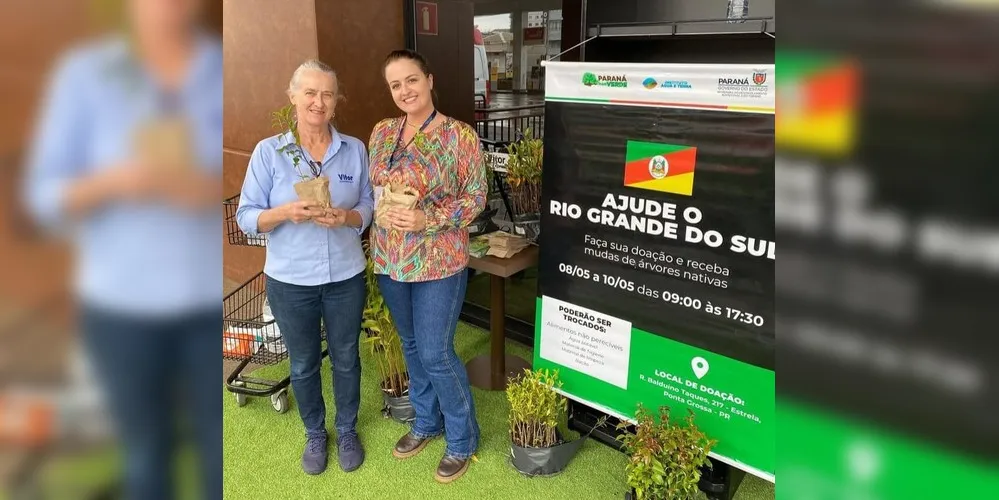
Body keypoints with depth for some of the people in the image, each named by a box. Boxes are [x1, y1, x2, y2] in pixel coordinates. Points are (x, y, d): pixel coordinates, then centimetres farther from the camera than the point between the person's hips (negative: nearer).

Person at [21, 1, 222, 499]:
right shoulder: (84, 73, -3)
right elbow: (45, 198, -2)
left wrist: (213, 190, -22)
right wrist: (114, 182, -22)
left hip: (220, 303, 0)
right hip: (122, 305, 0)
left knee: (224, 452, 11)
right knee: (145, 454, 15)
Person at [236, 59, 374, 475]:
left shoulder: (354, 149, -3)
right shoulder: (268, 152, -8)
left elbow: (370, 206, 1)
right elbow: (246, 217, -7)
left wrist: (346, 217, -20)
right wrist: (285, 213, -26)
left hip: (346, 277, 1)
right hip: (290, 281, -1)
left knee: (346, 359, 17)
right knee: (303, 364, 16)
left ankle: (347, 431, 40)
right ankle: (315, 434, 40)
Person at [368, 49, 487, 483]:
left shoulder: (459, 136, -11)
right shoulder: (382, 132, 4)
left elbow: (475, 197, -10)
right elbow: (369, 189, 14)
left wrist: (428, 218, -22)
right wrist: (380, 211, -6)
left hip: (439, 262, -5)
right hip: (389, 260, 6)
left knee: (436, 353, 0)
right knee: (412, 345, 18)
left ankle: (462, 439, 22)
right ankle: (426, 422, 39)